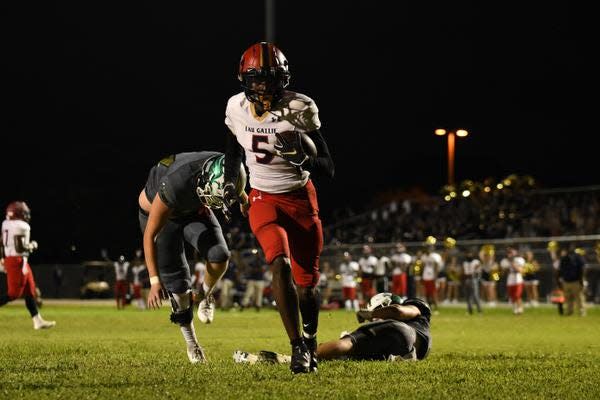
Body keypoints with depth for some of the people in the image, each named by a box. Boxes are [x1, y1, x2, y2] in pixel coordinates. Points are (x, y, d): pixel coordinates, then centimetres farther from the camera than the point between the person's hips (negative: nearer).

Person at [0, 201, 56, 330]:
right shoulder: (21, 226, -17)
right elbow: (19, 248, -21)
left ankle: (38, 321, 15)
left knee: (29, 291, 12)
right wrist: (32, 246, -4)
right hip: (18, 261, -10)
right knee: (14, 293, -3)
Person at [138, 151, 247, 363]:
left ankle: (205, 294, 13)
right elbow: (150, 235, -32)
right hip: (159, 213, -4)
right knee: (177, 281, -6)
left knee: (219, 256, -19)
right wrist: (154, 281, -34)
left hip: (194, 210, 4)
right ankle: (191, 341, 14)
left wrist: (243, 198, 22)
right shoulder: (174, 186, -45)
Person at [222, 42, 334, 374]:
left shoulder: (299, 109, -16)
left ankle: (310, 341, 33)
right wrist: (229, 183, 11)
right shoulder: (237, 108, -7)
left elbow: (328, 169, -15)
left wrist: (302, 157, -33)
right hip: (264, 199, 1)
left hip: (301, 199, -1)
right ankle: (297, 347, -22)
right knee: (280, 264, -25)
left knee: (306, 281, 5)